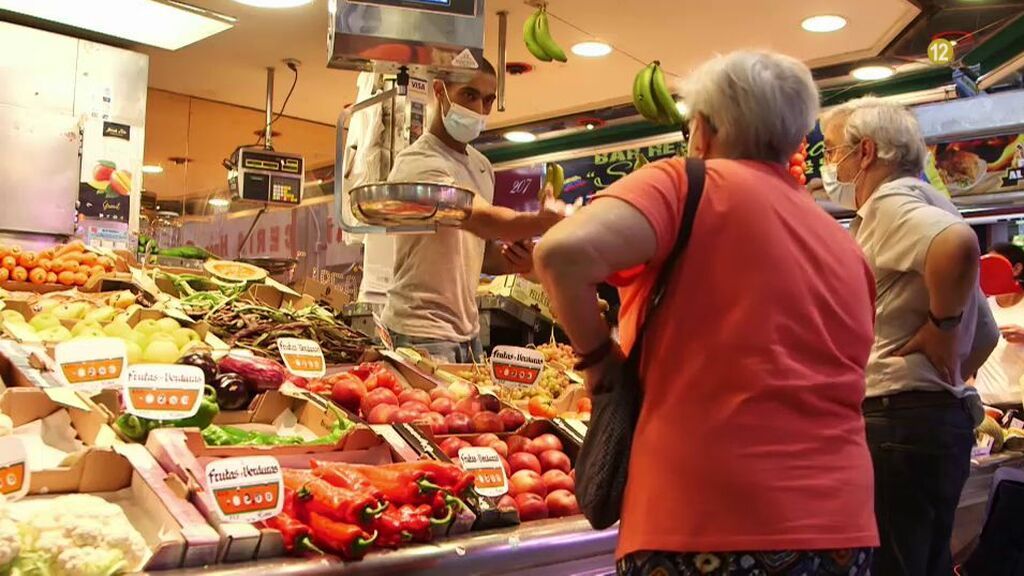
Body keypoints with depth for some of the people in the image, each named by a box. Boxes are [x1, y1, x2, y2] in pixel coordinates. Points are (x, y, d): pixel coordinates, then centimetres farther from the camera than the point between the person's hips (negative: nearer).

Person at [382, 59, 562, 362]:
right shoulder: (417, 162, -15)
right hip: (422, 335, -8)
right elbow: (483, 220, -31)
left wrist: (511, 258, -5)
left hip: (468, 333, 8)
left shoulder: (482, 167, 11)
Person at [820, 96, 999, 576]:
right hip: (938, 418, 11)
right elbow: (986, 335, 27)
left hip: (897, 422, -11)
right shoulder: (924, 208, 21)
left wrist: (941, 327, -20)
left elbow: (958, 244, -34)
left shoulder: (892, 201, -9)